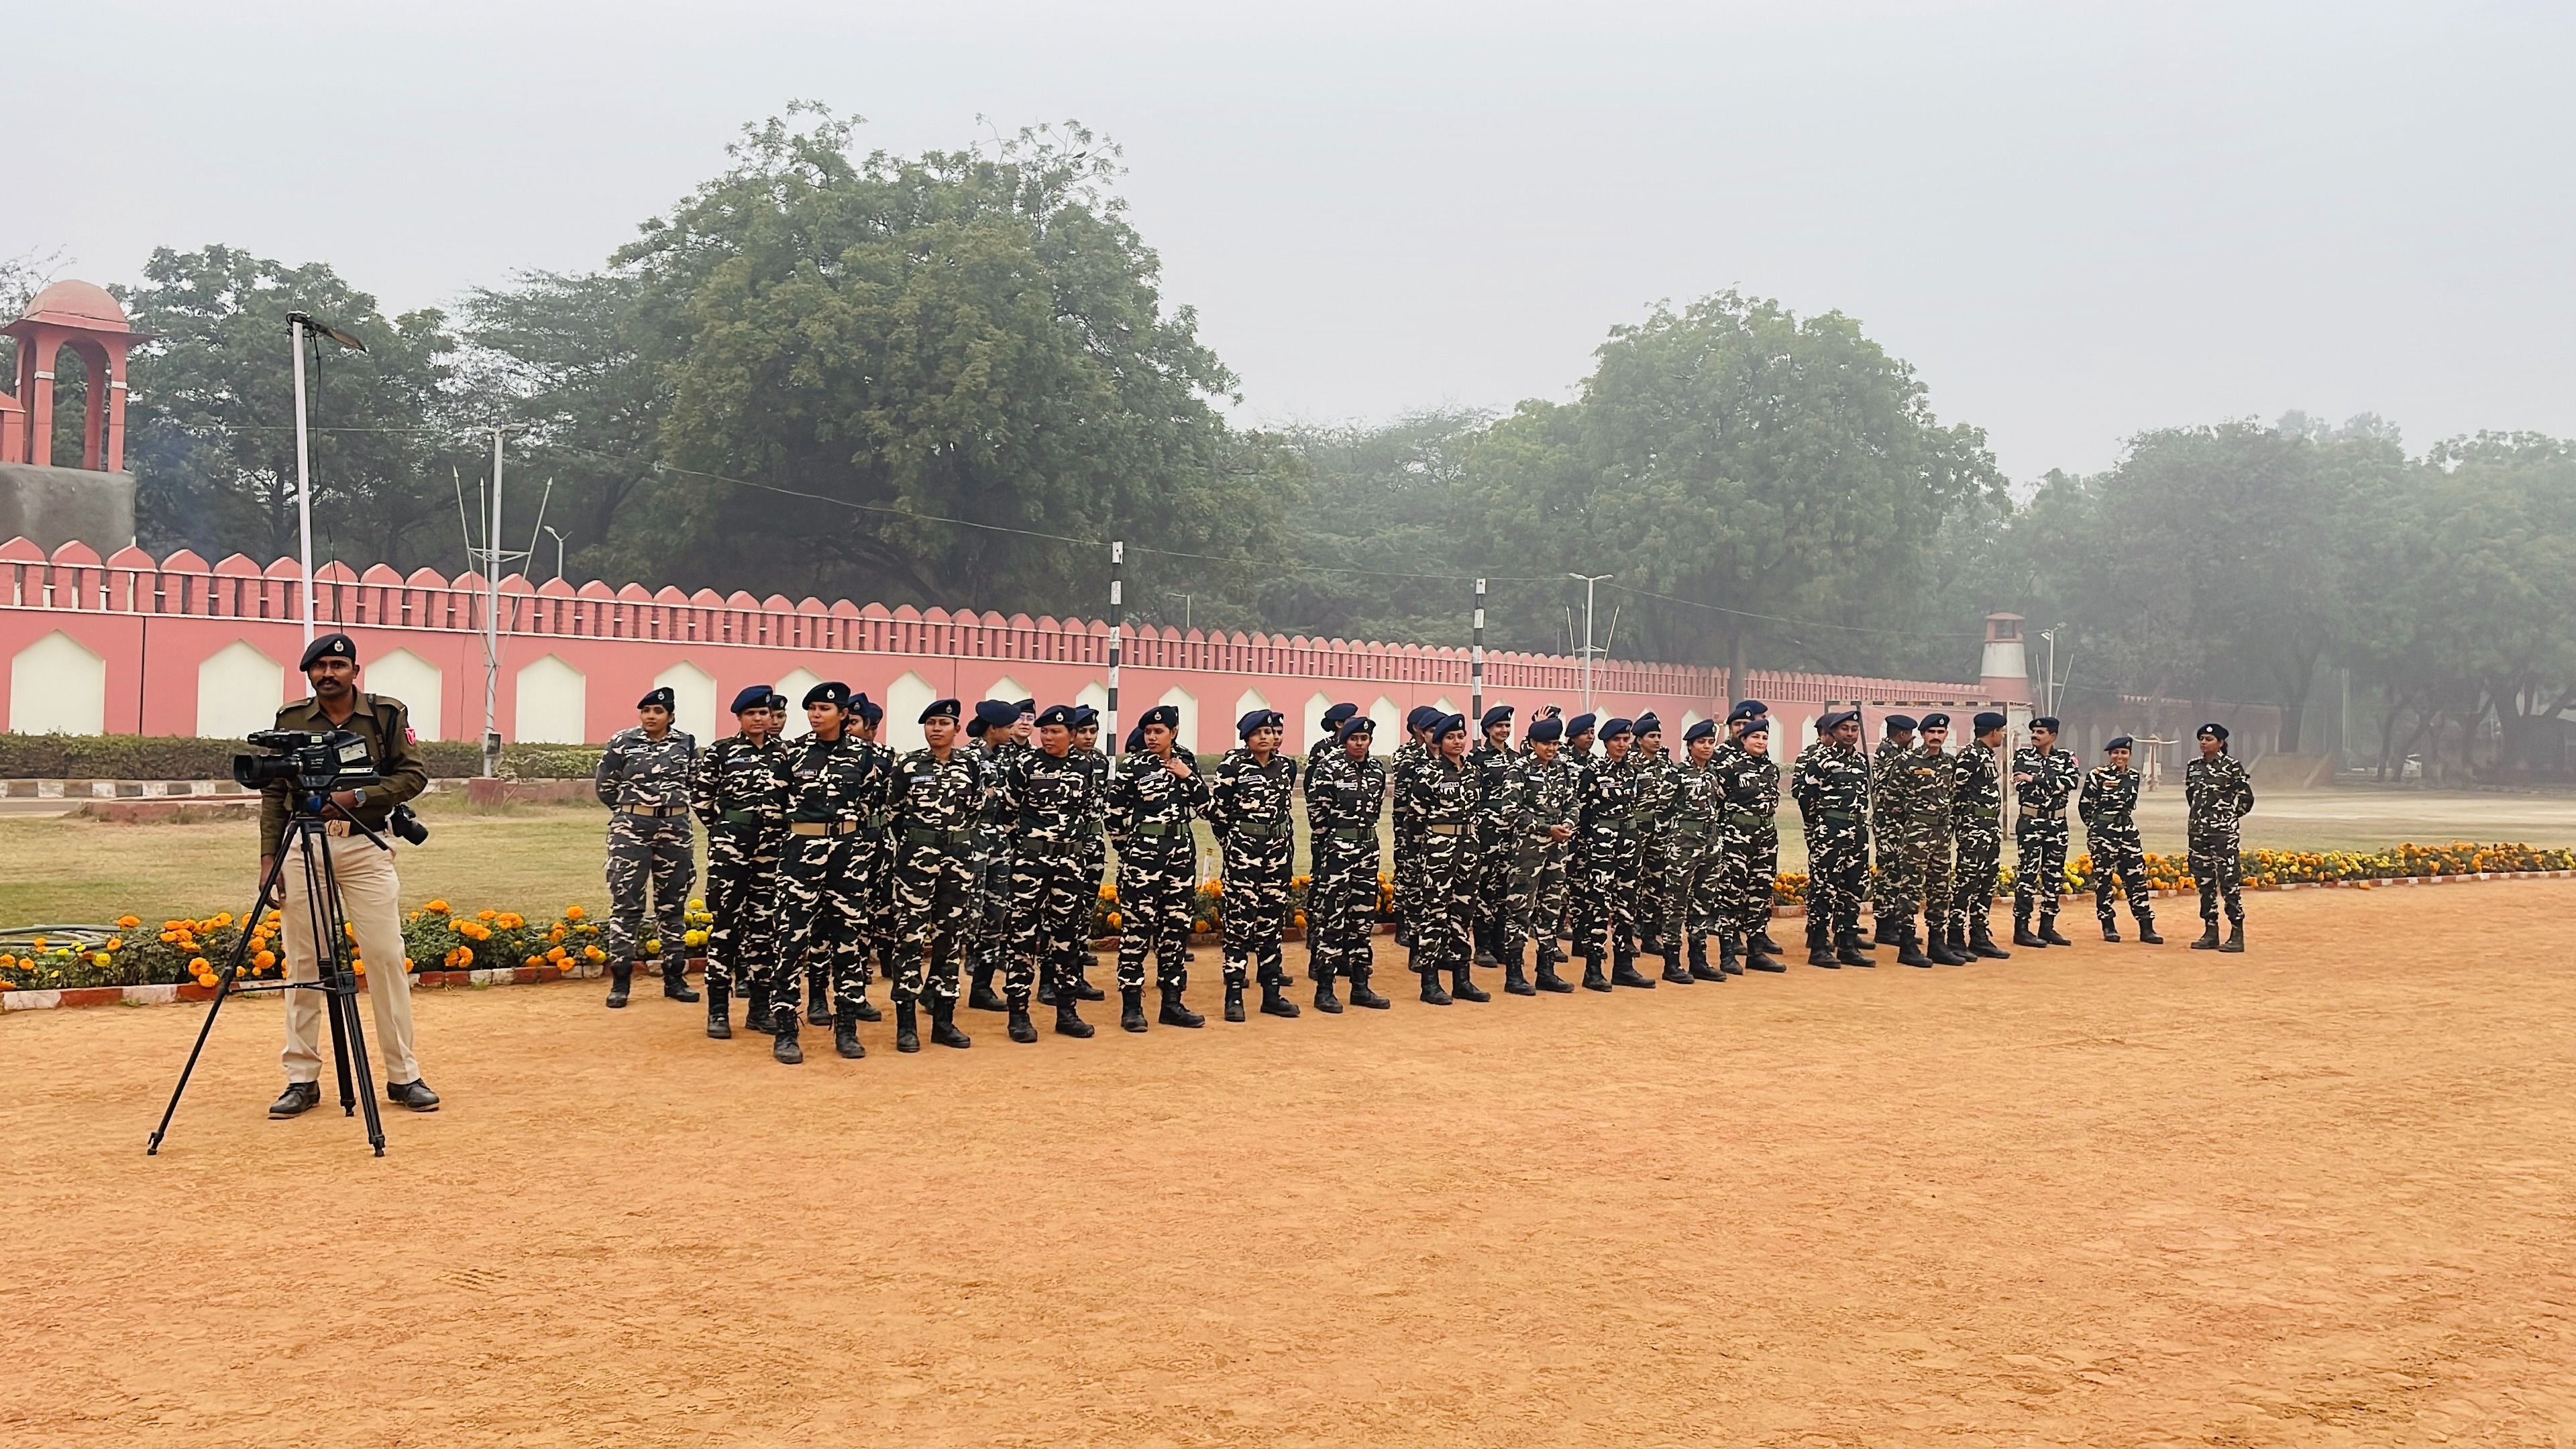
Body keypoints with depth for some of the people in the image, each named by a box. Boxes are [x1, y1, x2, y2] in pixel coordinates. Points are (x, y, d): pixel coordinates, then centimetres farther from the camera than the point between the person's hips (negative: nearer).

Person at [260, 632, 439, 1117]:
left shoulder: (388, 714, 3)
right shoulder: (290, 720, 7)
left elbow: (414, 775, -1)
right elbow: (272, 793, 9)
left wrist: (356, 796, -15)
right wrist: (269, 858, 1)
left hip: (365, 847, -2)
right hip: (303, 848, 2)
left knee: (386, 957, -4)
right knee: (303, 964, 3)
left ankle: (403, 1076, 4)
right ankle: (302, 1080, 12)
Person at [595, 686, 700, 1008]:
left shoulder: (686, 743, 3)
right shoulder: (621, 743, -3)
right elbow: (604, 786, 6)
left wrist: (672, 806, 11)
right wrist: (630, 810, 10)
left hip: (675, 829, 3)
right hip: (631, 828, -2)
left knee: (673, 905, 9)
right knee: (626, 903, -4)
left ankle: (675, 978, 17)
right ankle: (620, 982, 1)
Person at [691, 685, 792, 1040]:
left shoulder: (786, 753, 7)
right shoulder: (720, 752, 1)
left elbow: (799, 795, 13)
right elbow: (699, 794, 5)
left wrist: (783, 826, 5)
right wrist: (719, 825, 4)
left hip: (772, 847, 3)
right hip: (729, 846, -3)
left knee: (765, 924, 7)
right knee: (725, 921, -4)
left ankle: (759, 1007, 15)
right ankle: (718, 1009, 1)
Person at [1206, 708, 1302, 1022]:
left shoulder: (1286, 766, 7)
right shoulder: (1232, 766, -8)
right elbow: (1216, 808, -5)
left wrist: (1283, 841, 16)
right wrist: (1231, 841, 3)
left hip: (1279, 849, 5)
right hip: (1243, 851, -5)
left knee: (1273, 920, 9)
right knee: (1240, 919, -3)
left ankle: (1272, 993, 16)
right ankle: (1234, 996, 2)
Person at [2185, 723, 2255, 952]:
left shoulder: (2232, 766, -6)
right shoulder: (2193, 767, 10)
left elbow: (2246, 798, -1)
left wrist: (2230, 817, 8)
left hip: (2224, 832, -6)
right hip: (2198, 830, 6)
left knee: (2229, 881, -7)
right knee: (2204, 881, 9)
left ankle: (2237, 934, -4)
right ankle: (2210, 932, 15)